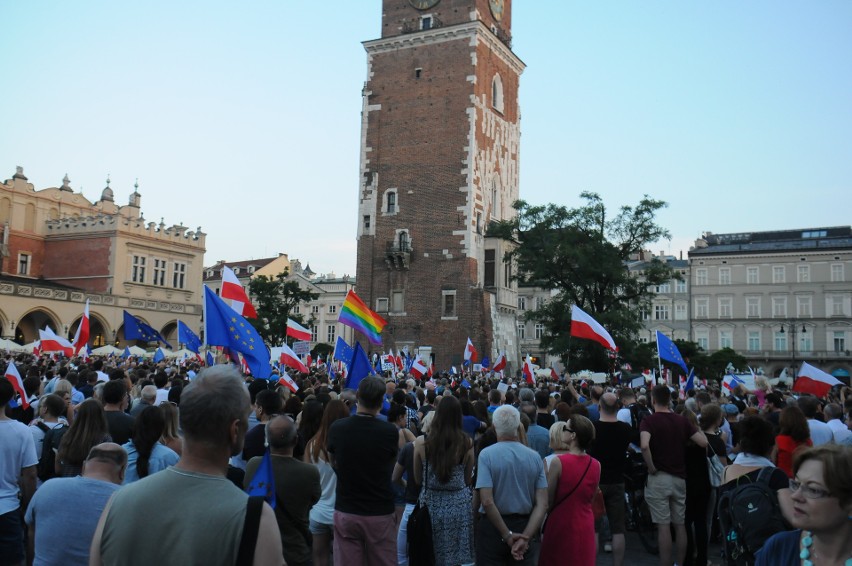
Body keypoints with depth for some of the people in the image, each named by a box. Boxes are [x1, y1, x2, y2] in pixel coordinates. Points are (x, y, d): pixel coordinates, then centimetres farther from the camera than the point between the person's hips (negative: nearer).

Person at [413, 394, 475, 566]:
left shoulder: (421, 442, -10)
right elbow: (468, 480, 4)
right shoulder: (467, 443, -8)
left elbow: (417, 480, 2)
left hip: (431, 504, 0)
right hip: (459, 505, 0)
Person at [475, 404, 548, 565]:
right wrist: (525, 537, -13)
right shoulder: (535, 457, -3)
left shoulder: (486, 455, -12)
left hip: (493, 527, -2)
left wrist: (507, 535, -13)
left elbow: (487, 501, -19)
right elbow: (542, 504, -8)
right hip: (526, 527, 3)